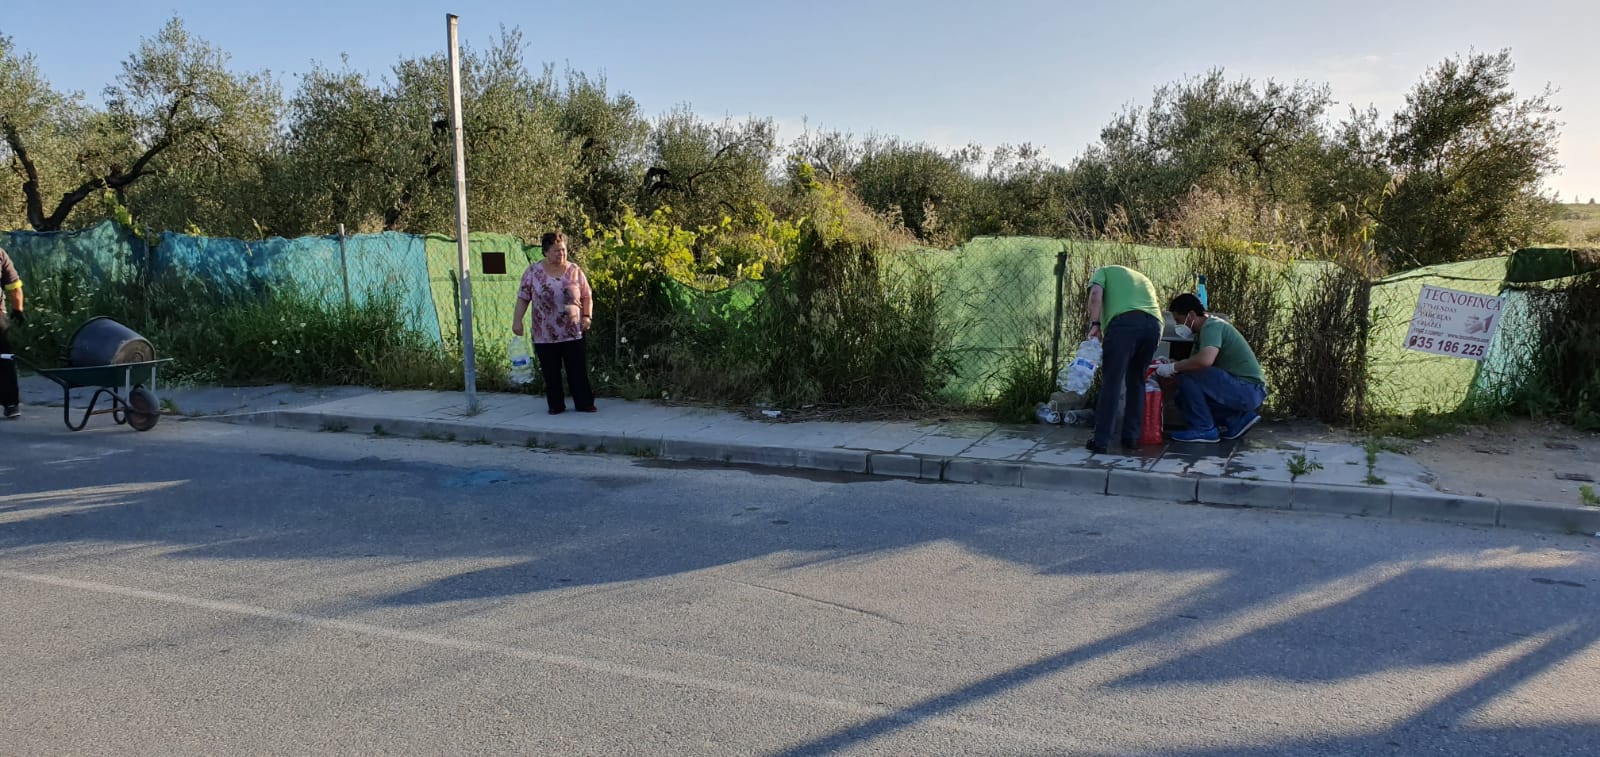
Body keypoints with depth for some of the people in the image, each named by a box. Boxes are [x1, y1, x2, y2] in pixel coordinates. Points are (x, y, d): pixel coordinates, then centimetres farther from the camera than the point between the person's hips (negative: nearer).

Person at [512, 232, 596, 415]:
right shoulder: (533, 271, 1)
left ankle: (584, 403, 9)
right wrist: (517, 320, -3)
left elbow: (586, 296, 7)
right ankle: (556, 405, 17)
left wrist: (587, 316, -5)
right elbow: (523, 298, 3)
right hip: (545, 334, 0)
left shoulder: (574, 270, 3)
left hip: (573, 331, 0)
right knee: (551, 372, 6)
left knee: (578, 370, 1)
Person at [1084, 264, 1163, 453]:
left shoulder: (1104, 271, 27)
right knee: (1136, 381, 18)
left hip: (1124, 321, -5)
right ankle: (1131, 437, 18)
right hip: (1154, 324, 5)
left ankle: (1100, 439, -3)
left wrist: (1094, 324, 1)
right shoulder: (1144, 279, 41)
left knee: (1111, 381, -2)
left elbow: (1096, 294, 4)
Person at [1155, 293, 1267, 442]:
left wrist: (1173, 367, -23)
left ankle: (1203, 429, -10)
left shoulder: (1211, 327, -17)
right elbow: (1193, 363, 15)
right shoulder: (1204, 330, 15)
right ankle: (1237, 420, 12)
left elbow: (1204, 360, -36)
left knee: (1187, 376, -21)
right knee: (1184, 397, 12)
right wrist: (1168, 365, -3)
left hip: (1248, 390, -10)